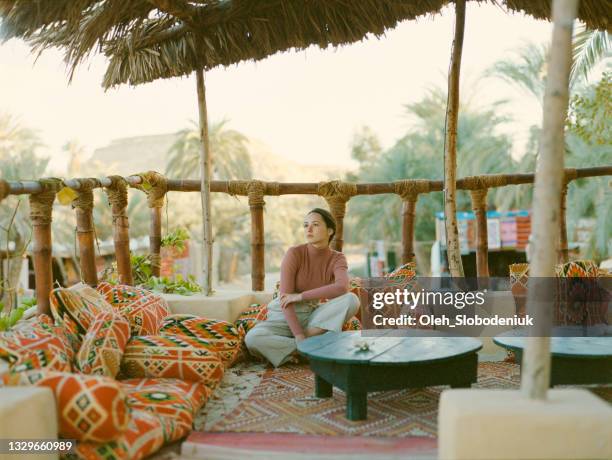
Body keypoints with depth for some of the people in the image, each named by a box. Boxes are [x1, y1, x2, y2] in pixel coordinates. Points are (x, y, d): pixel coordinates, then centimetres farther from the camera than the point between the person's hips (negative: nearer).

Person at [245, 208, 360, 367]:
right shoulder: (294, 253, -15)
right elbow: (285, 298, -21)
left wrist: (300, 296, -28)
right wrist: (298, 336, -30)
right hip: (285, 317, -2)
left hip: (313, 316, 2)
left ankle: (308, 347, -20)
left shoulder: (337, 258, -6)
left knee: (352, 299, -25)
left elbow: (342, 287, -29)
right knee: (252, 338, -33)